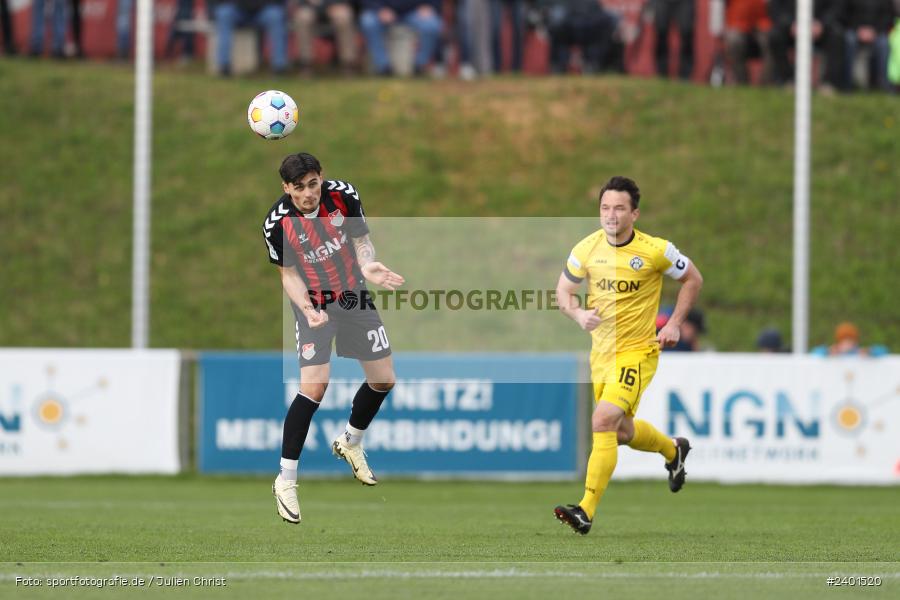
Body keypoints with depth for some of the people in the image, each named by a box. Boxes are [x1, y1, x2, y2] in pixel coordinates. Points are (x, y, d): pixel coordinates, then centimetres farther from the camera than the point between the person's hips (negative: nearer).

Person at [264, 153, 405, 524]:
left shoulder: (344, 196, -16)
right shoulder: (277, 224, -22)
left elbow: (361, 241, -4)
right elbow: (289, 273, -12)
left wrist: (368, 266, -27)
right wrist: (307, 308, -30)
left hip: (353, 296, 4)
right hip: (313, 303, -4)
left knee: (384, 379, 8)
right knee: (314, 385, -20)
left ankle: (350, 443, 38)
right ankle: (285, 480, -11)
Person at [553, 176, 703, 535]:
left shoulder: (656, 251, -13)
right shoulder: (586, 249, -5)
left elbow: (693, 279, 3)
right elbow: (563, 291, 8)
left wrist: (674, 324, -4)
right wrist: (577, 314, -14)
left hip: (637, 351, -6)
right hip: (601, 352, 6)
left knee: (603, 421, -23)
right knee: (622, 430, 21)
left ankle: (587, 511, -23)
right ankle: (673, 450, 54)